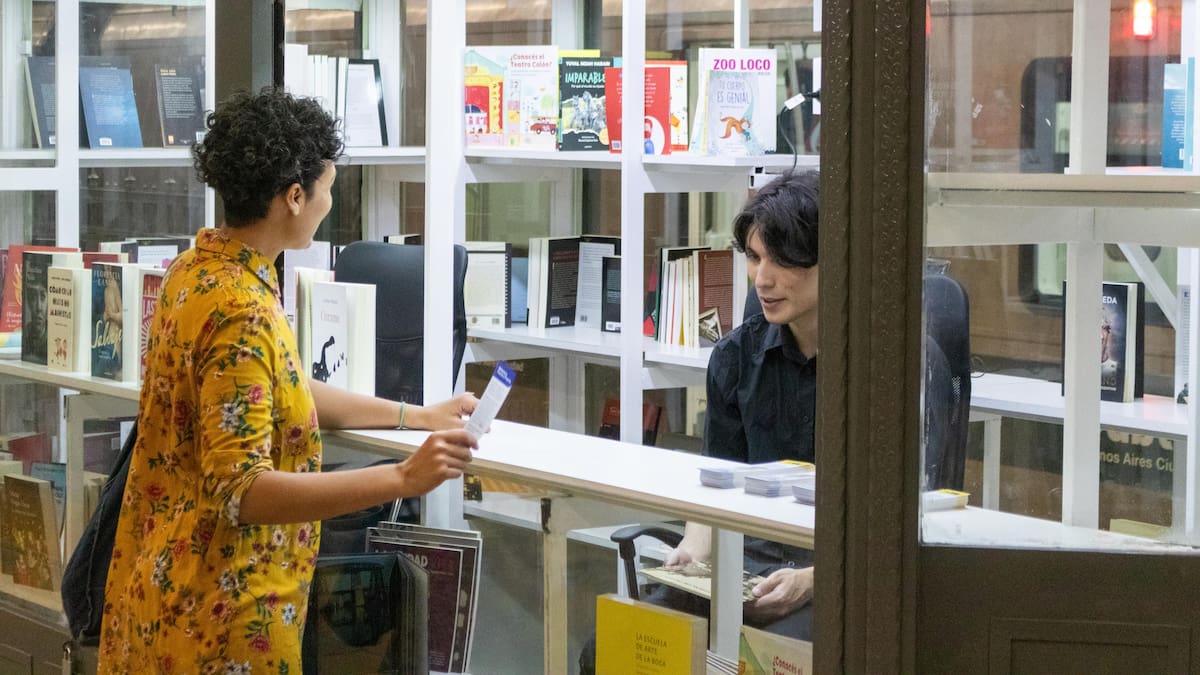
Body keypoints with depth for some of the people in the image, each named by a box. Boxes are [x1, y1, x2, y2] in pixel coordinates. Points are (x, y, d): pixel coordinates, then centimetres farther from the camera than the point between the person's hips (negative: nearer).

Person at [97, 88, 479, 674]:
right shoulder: (241, 313, -25)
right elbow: (239, 490, -29)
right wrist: (402, 479, -33)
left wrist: (417, 416, 14)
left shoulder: (199, 264, 5)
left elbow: (284, 393, 15)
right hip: (218, 609, -10)